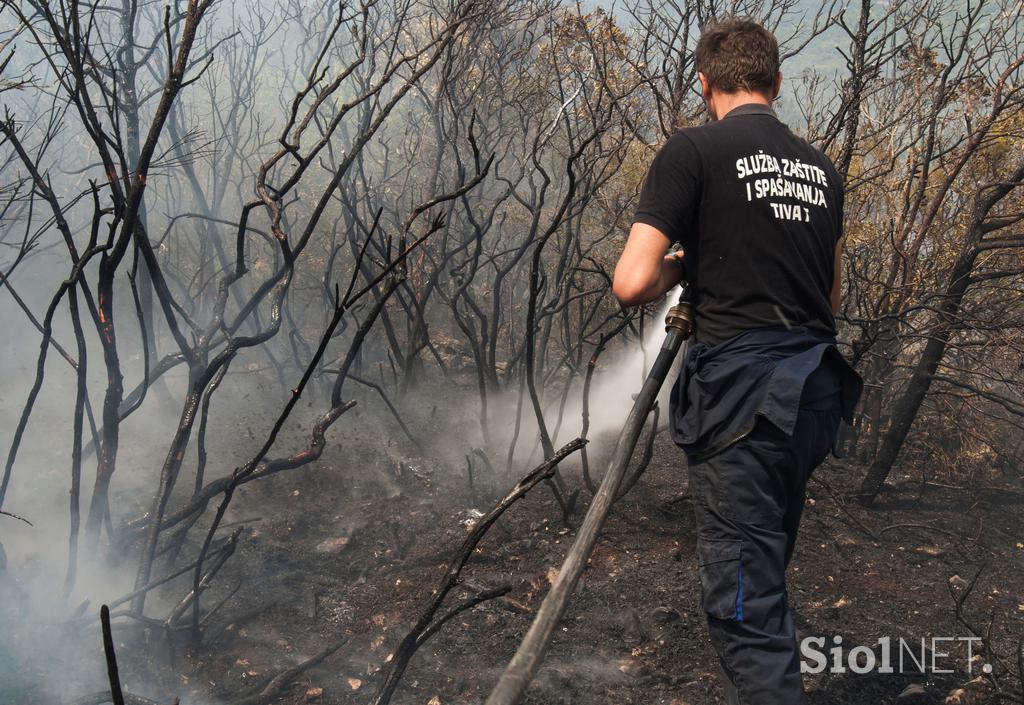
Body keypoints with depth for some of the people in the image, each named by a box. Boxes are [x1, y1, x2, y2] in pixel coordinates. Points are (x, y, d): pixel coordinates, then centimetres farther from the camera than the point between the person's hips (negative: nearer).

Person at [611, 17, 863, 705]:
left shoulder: (694, 150, -6)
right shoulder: (820, 167, 14)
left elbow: (632, 283, -12)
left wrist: (681, 264, 7)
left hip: (742, 392, -7)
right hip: (817, 396, 7)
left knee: (744, 600, -3)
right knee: (767, 575, 22)